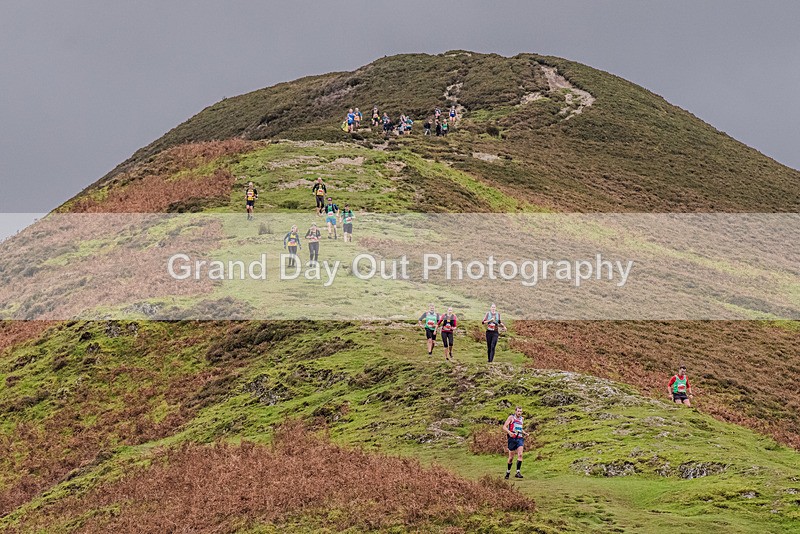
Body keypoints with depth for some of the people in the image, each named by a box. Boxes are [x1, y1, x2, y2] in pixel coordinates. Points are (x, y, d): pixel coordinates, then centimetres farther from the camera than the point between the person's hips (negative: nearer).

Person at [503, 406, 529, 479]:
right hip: (512, 438, -4)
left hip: (520, 439, 4)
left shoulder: (521, 419, 17)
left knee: (520, 455, -16)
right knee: (511, 457, 4)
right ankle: (508, 471, 25)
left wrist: (525, 433, 13)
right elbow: (504, 427, -9)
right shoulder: (511, 417, 0)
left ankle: (518, 472, -20)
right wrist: (509, 432, -27)